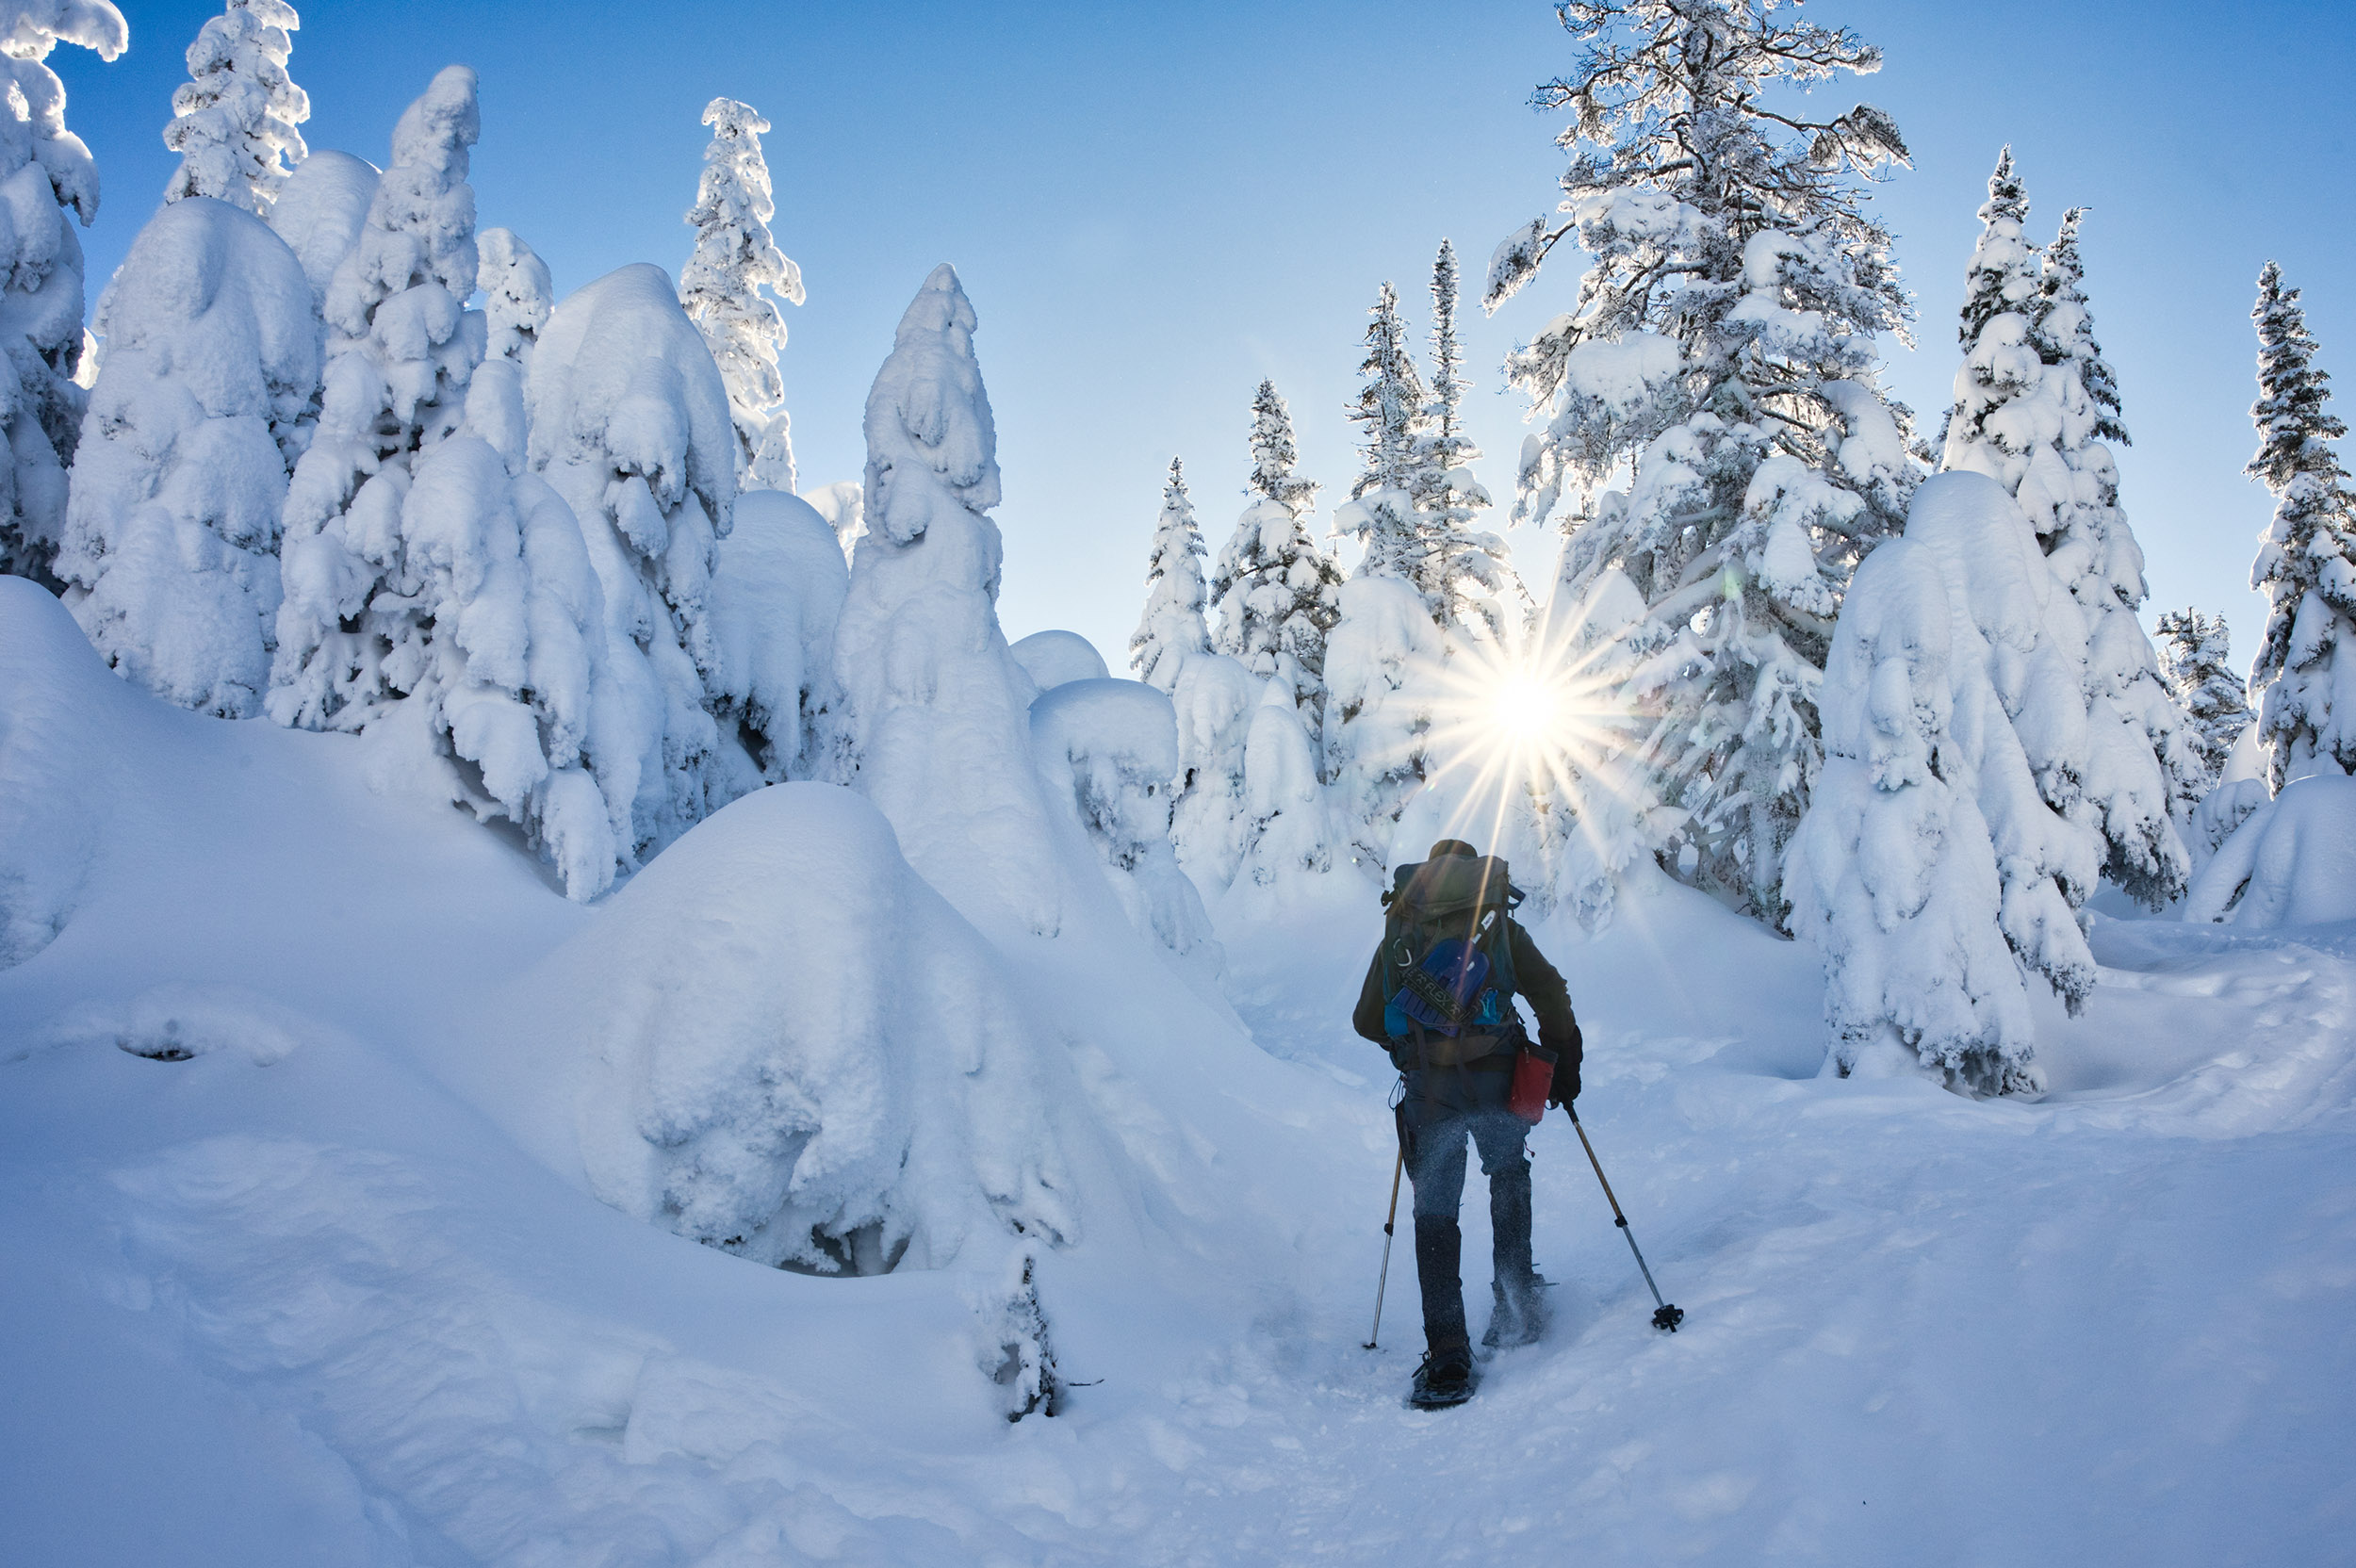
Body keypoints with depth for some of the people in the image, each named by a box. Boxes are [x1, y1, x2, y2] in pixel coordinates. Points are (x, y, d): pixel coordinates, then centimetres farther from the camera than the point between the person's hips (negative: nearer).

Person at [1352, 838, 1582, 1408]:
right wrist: (1564, 1067, 14)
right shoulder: (1500, 926, 13)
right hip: (1498, 1078, 0)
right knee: (1509, 1181, 26)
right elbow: (1552, 998, 4)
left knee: (1435, 1211, 6)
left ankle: (1447, 1357, -2)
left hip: (1429, 1085, 0)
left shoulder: (1399, 932, 15)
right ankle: (1518, 1306, 27)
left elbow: (1367, 1022, 15)